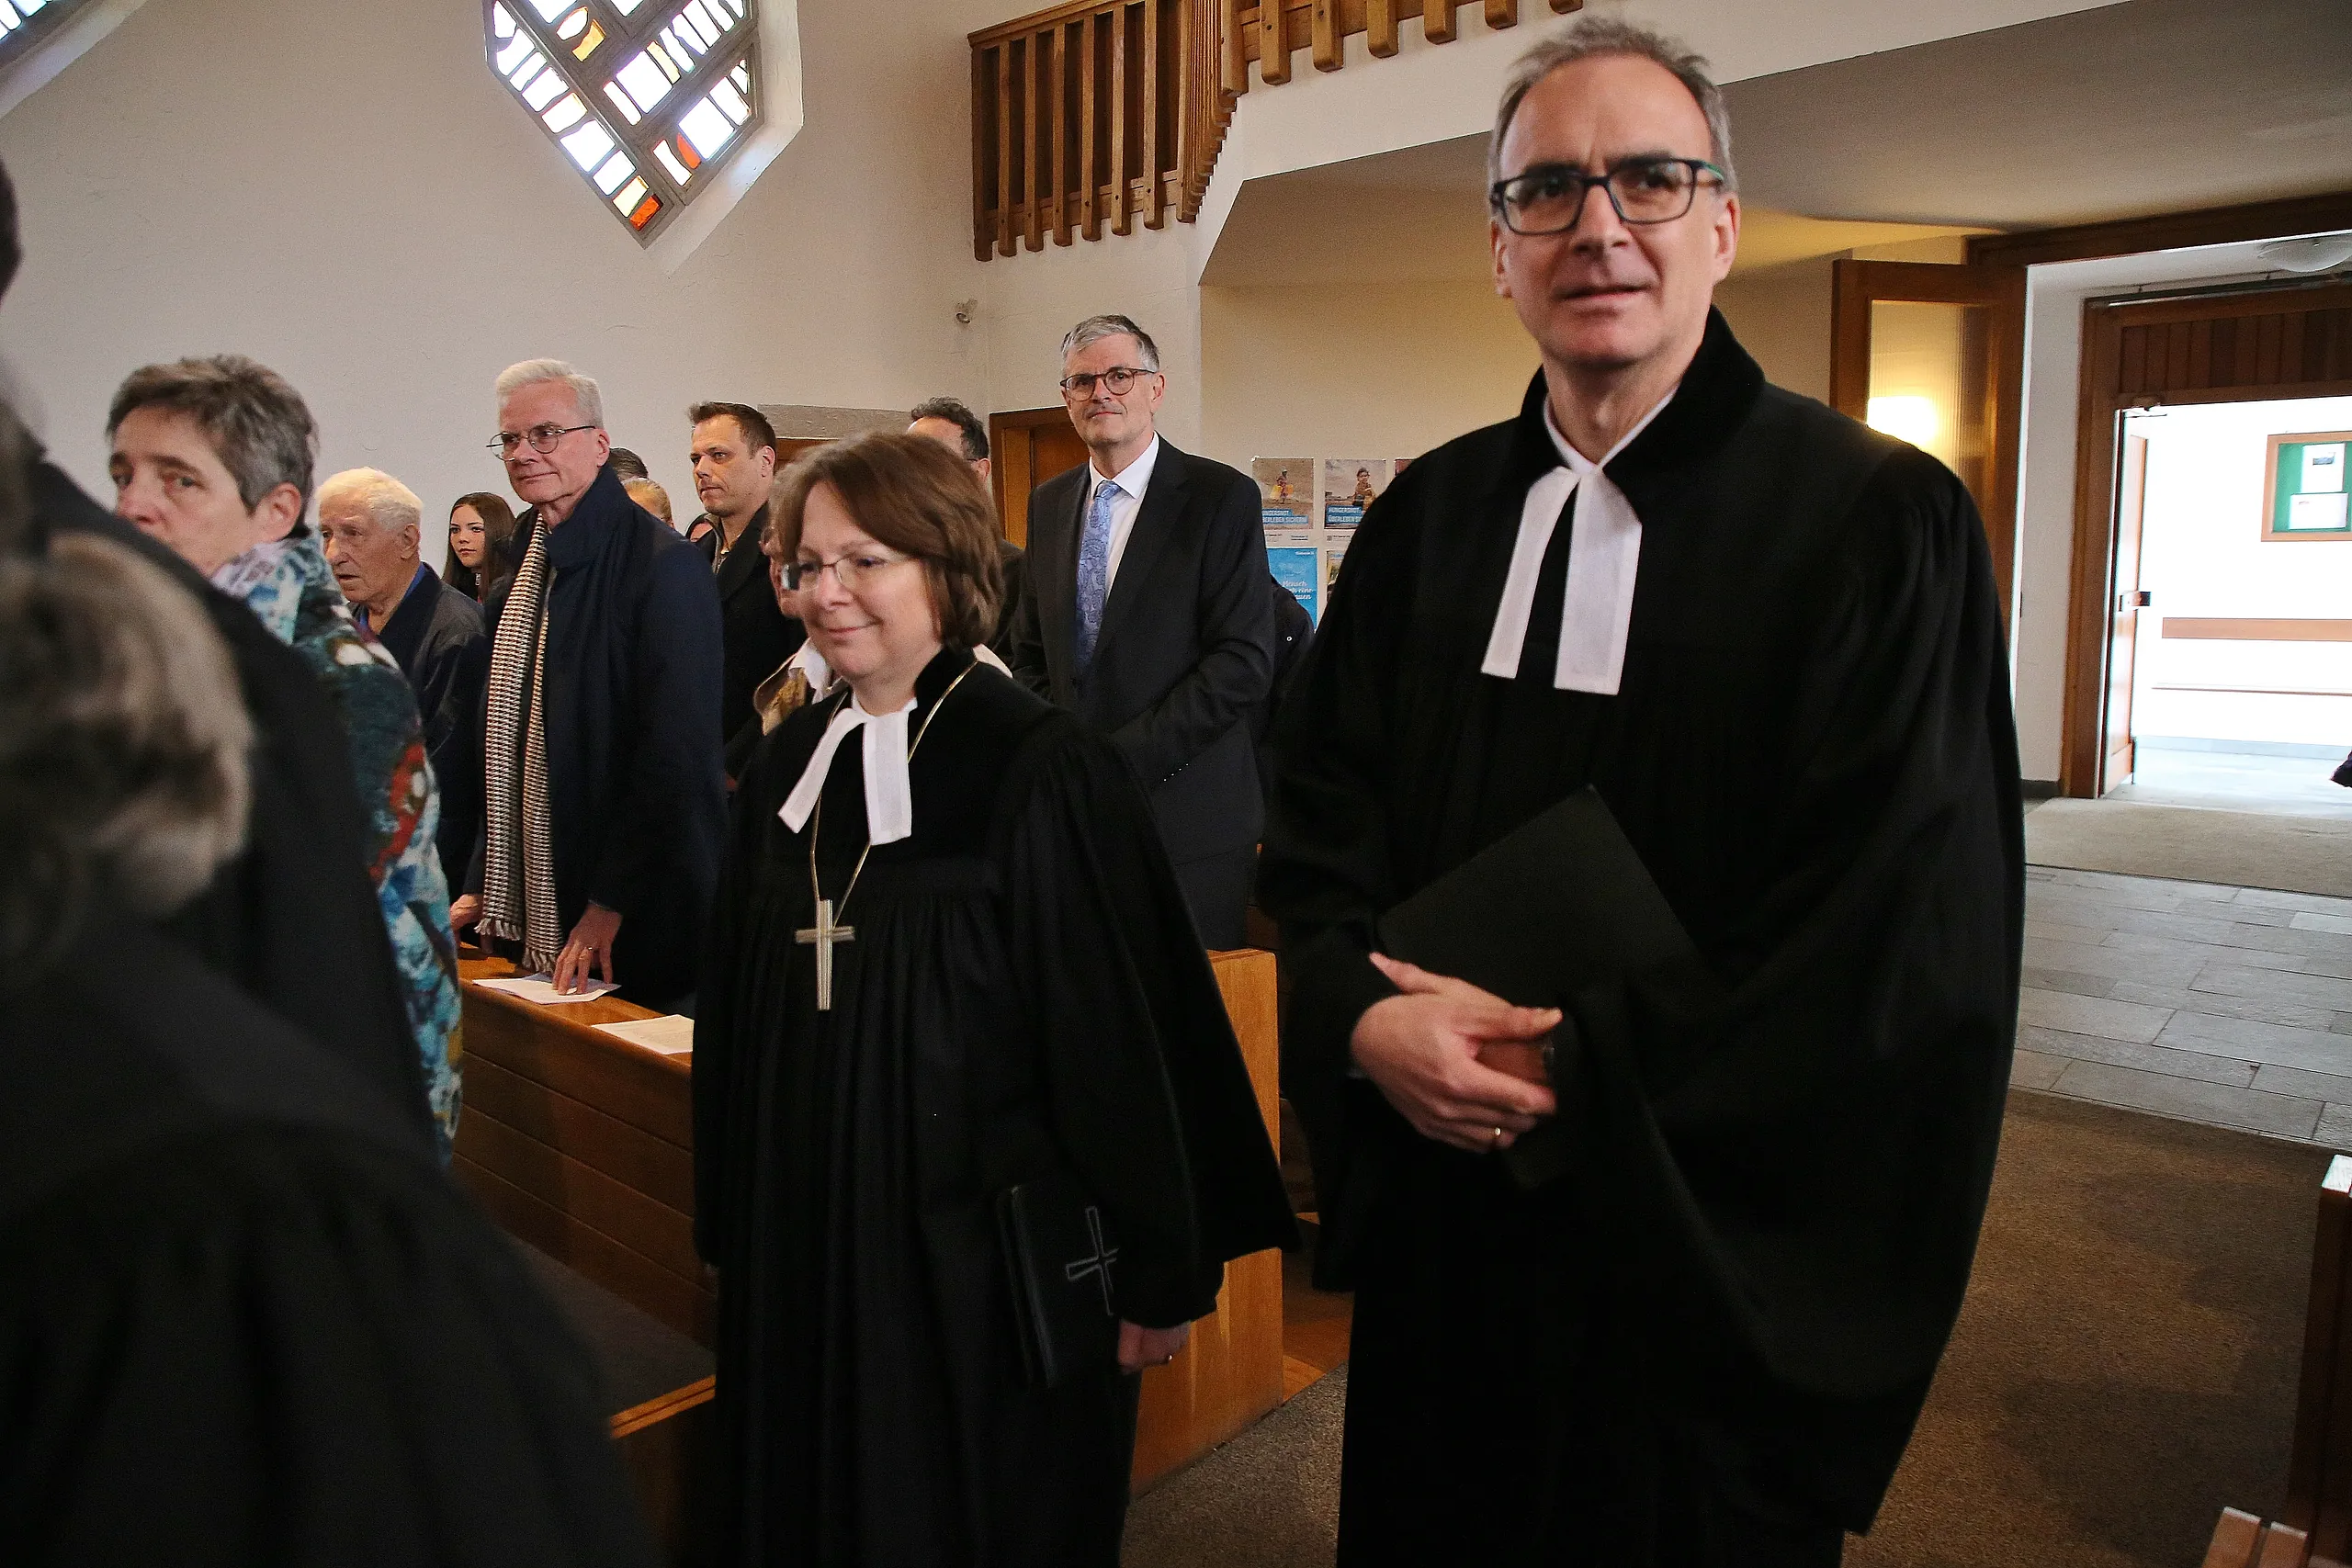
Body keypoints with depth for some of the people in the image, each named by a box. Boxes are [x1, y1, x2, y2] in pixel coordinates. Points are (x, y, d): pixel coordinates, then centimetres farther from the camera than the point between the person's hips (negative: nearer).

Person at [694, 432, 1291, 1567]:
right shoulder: (787, 768, 4)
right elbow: (735, 1017, 11)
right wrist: (729, 1225, 14)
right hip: (802, 1250, 6)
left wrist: (1157, 1272, -11)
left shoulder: (1043, 771, -16)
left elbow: (1120, 1035, -14)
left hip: (980, 1254, -5)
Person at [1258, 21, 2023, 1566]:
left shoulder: (1881, 520, -11)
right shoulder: (1429, 515, 4)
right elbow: (1321, 817, 4)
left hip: (1716, 1266, -3)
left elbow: (1906, 947, -15)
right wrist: (1364, 1019, -14)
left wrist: (1569, 1068, -16)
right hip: (1439, 1225, 4)